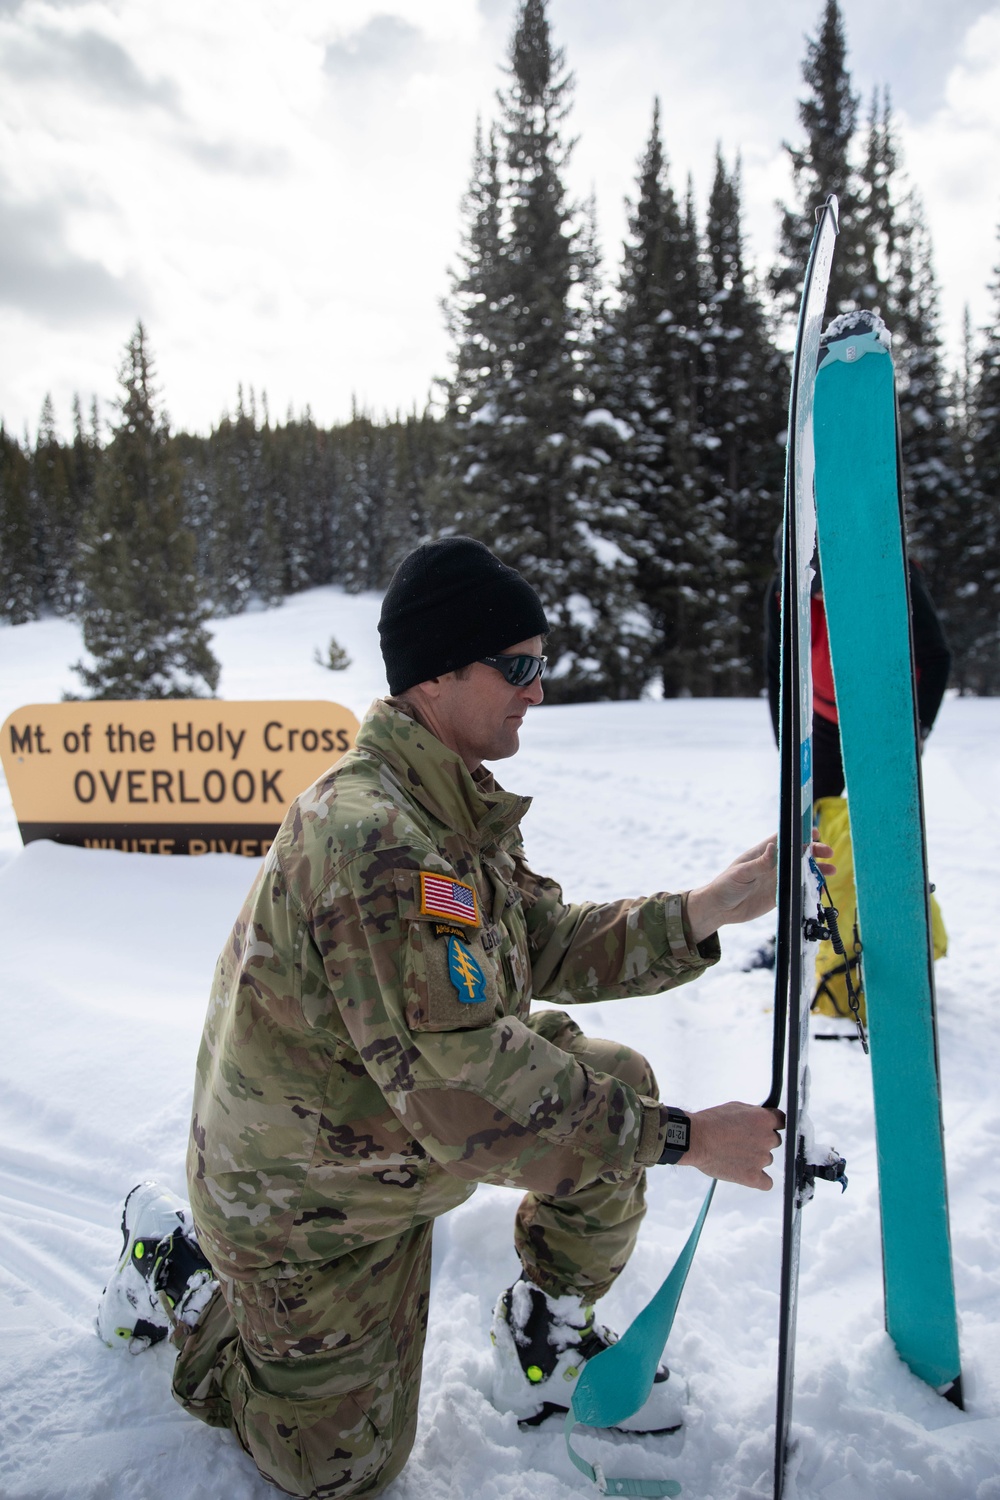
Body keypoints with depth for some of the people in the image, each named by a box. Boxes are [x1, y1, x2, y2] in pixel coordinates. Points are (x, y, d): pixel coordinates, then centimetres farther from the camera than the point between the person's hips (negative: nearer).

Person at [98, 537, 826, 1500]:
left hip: (393, 1139, 8)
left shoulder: (455, 809, -2)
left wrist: (708, 909, -13)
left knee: (616, 1081, -3)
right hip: (300, 1197, -8)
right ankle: (179, 1268, 26)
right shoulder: (371, 838, -35)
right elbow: (463, 1085, -36)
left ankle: (548, 1339, 18)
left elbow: (547, 945, -1)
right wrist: (680, 1138, -29)